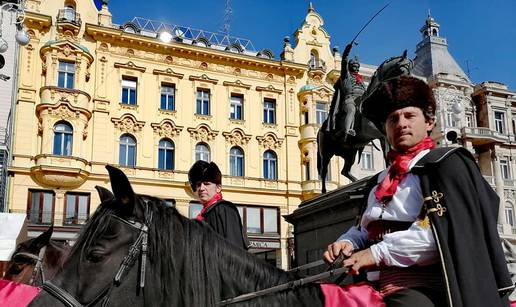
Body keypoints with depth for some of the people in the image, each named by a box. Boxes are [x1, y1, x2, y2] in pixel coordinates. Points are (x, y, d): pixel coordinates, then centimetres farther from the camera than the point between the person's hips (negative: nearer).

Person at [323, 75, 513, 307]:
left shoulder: (447, 164, 2)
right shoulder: (378, 182, 22)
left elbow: (446, 228, -13)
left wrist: (379, 252, -16)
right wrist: (347, 242, 1)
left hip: (419, 286, -6)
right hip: (376, 288, 7)